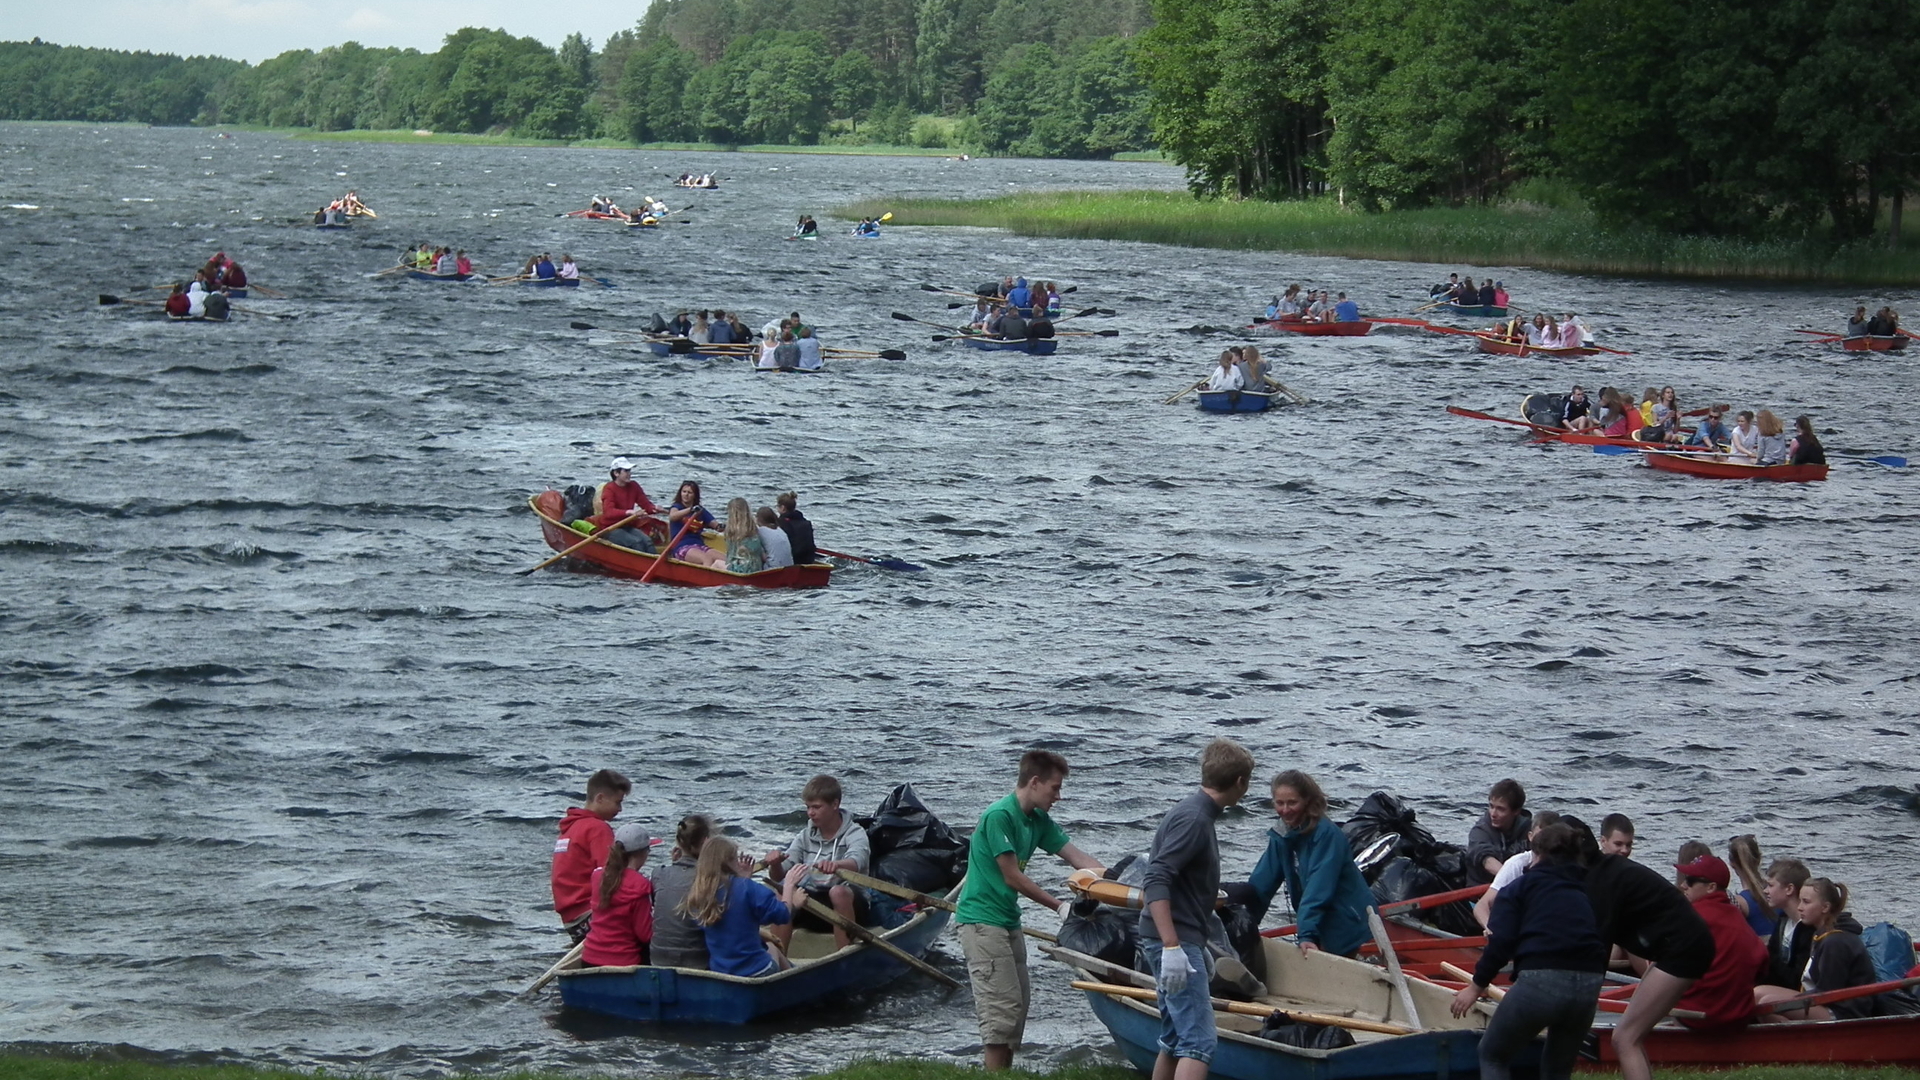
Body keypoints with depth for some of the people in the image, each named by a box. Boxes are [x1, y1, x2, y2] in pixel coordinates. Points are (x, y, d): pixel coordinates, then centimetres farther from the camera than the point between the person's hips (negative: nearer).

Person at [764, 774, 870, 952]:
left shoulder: (855, 834, -6)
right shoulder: (806, 837, 7)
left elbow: (855, 862, -30)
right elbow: (778, 876, -1)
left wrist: (836, 865, -53)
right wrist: (775, 865, -26)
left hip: (848, 904, -4)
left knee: (838, 892, -37)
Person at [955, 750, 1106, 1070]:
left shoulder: (1038, 821, 10)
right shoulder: (999, 816, -17)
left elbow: (1078, 858, 9)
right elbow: (1012, 877, -17)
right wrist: (1059, 906, -11)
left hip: (1008, 920, 10)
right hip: (982, 920, -10)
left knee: (1020, 1001, 11)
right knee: (1002, 1006, -11)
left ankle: (1005, 1072, 18)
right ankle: (996, 1073, -9)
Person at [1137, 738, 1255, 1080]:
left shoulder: (1197, 813, 17)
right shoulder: (1193, 819, -15)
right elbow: (1156, 882, -25)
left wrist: (1198, 948, 30)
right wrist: (1173, 947, -31)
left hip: (1177, 940, 11)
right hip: (1173, 942, -11)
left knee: (1174, 1040, 15)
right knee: (1200, 1041, -15)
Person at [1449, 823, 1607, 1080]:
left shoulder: (1521, 887, 12)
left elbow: (1501, 942, 1)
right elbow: (1604, 944, 18)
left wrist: (1477, 985, 10)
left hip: (1539, 981, -4)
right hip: (1588, 986, 4)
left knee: (1492, 1054, 17)